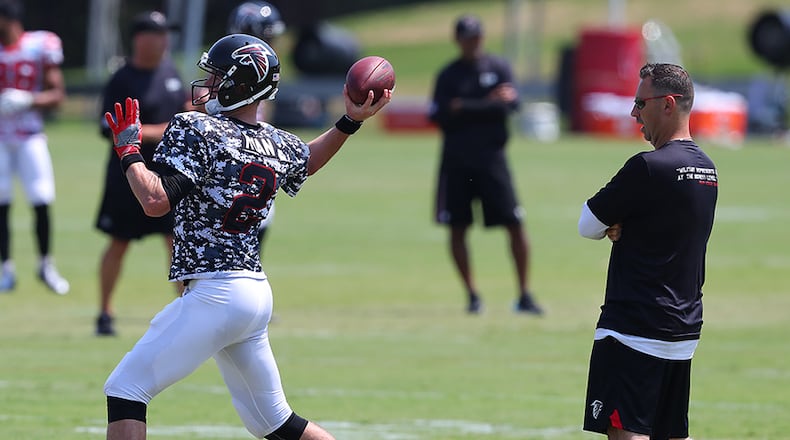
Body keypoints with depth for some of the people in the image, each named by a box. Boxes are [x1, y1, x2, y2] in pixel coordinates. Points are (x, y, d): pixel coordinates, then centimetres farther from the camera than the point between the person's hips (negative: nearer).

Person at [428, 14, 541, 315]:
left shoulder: (498, 68, 5)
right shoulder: (448, 75, 7)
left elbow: (511, 103, -9)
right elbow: (437, 116, -5)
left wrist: (465, 109, -16)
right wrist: (488, 105, -15)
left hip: (491, 157, -1)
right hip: (456, 160, 1)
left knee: (514, 224, -7)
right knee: (457, 228, 0)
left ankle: (525, 295, -2)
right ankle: (471, 295, 10)